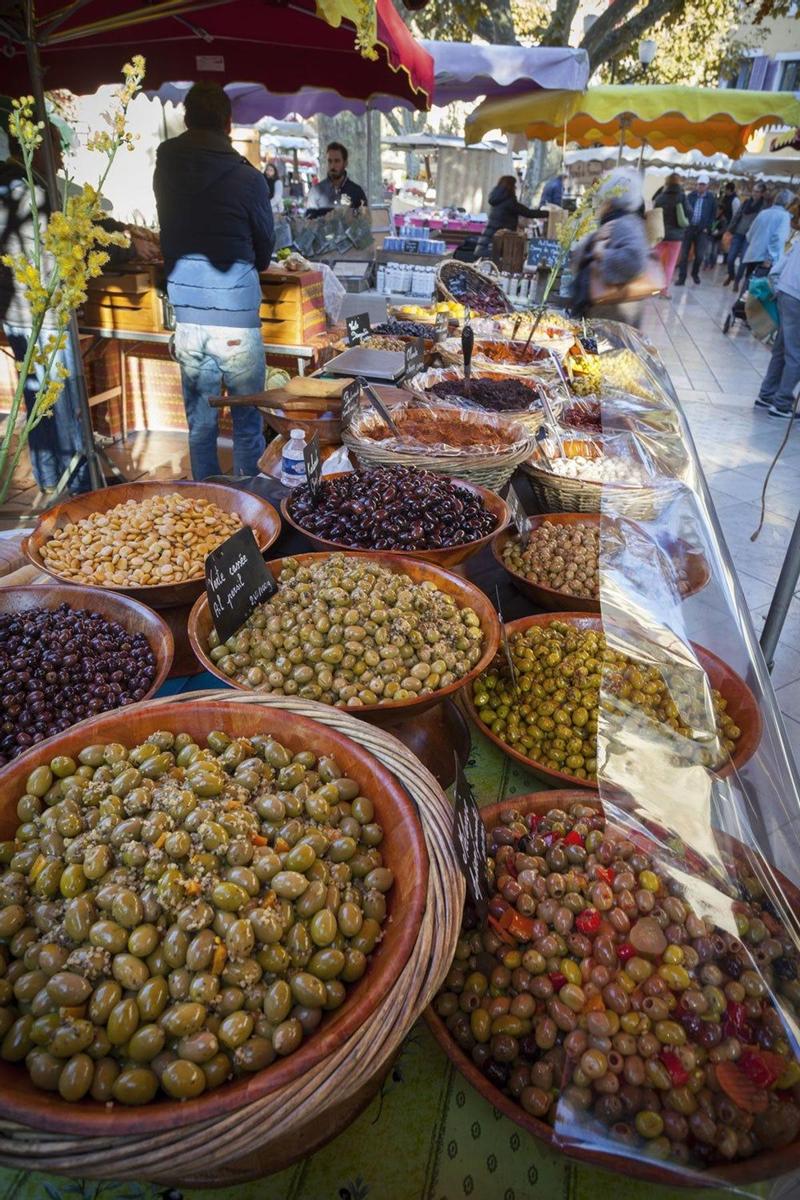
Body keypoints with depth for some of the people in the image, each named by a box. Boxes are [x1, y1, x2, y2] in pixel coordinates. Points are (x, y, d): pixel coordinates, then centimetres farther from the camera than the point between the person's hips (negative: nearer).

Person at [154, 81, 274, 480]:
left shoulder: (165, 169, 4)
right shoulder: (247, 178, -7)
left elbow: (170, 237, 9)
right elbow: (265, 251, 4)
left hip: (186, 318, 4)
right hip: (235, 318, -4)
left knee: (200, 421, 13)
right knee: (247, 421, 8)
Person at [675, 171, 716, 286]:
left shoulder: (710, 198, 2)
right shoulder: (691, 195, 5)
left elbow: (713, 214, 4)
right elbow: (684, 209, 6)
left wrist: (707, 228, -5)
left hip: (701, 230, -1)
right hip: (689, 228, 1)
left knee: (699, 255, -1)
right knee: (684, 254, -1)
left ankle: (695, 273, 23)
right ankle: (681, 278, 4)